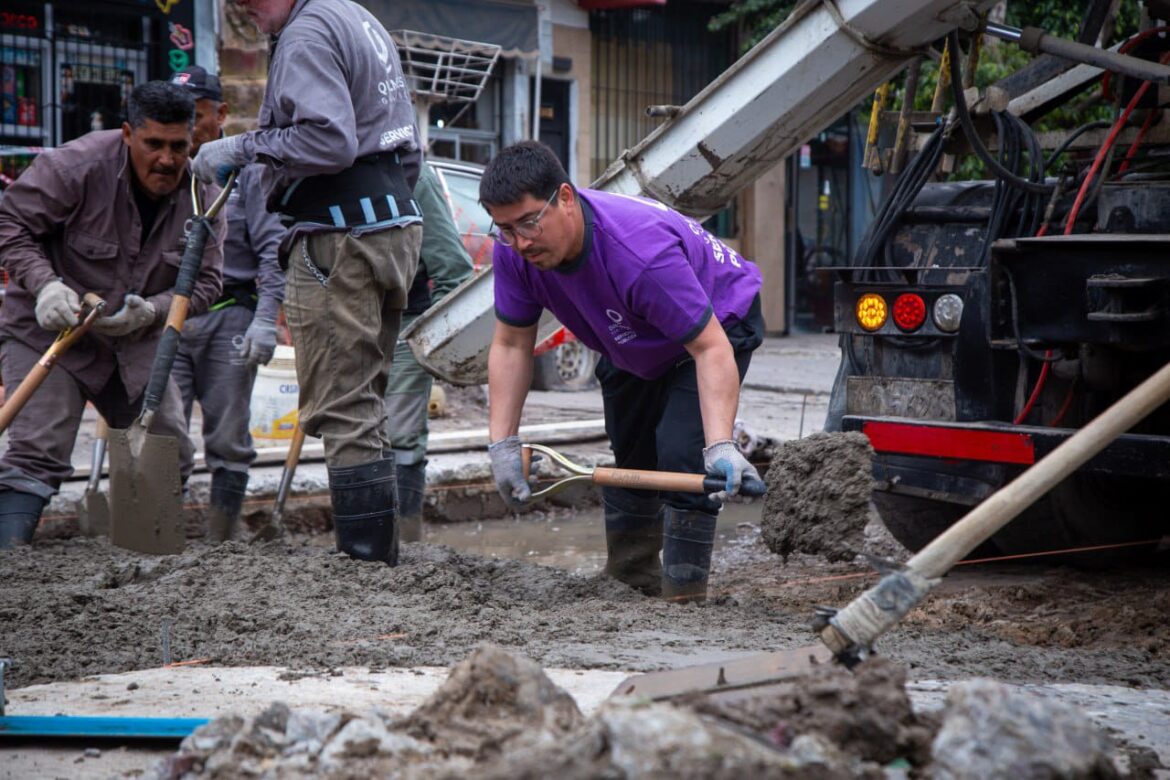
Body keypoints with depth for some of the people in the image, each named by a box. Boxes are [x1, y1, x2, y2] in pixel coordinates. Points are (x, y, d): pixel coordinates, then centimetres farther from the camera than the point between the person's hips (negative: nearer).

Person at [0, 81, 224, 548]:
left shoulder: (201, 196, -7)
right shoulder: (76, 166, -22)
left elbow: (205, 281, -3)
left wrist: (152, 310, -22)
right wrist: (44, 285, -29)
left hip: (135, 339, 5)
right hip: (48, 331, -5)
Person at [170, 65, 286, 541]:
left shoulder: (244, 171, 3)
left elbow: (273, 251, -2)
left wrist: (265, 320, -11)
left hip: (229, 321, -2)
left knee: (228, 440, 4)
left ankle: (221, 543, 11)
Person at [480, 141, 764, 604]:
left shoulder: (641, 252, -45)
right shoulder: (514, 251, -25)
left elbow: (710, 349, -42)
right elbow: (511, 346, -13)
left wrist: (720, 445, -54)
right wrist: (502, 444, -18)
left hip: (720, 320, -7)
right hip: (633, 345, 7)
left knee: (681, 452, -23)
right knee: (629, 456, 16)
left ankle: (684, 594, -15)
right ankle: (629, 583, 33)